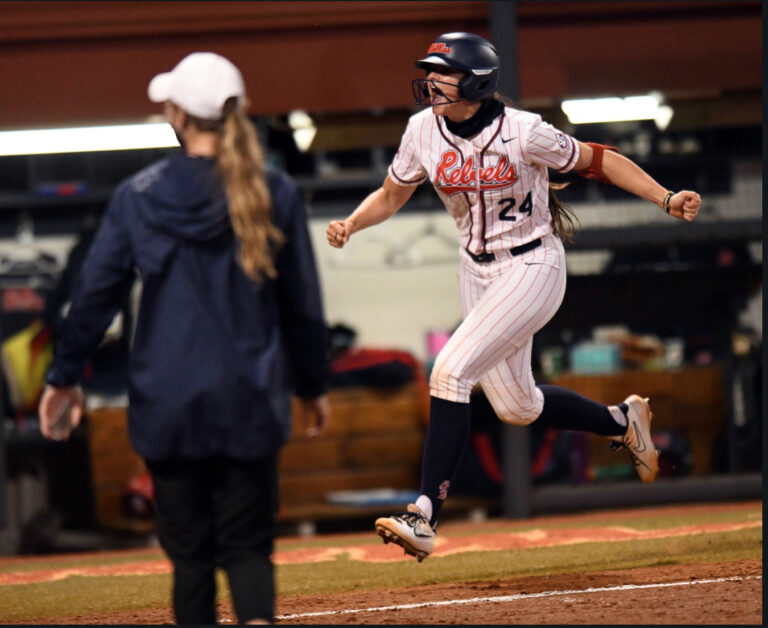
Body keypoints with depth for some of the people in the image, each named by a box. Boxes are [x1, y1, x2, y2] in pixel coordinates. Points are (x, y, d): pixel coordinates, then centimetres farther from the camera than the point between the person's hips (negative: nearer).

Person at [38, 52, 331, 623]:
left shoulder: (139, 196, -2)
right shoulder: (277, 195, -1)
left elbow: (96, 293, 2)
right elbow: (303, 301, 5)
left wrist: (65, 376, 14)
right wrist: (313, 384, 18)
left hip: (167, 399, 0)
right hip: (250, 401, 0)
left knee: (190, 551, 10)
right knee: (247, 545, 2)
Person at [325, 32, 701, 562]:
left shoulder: (521, 132, -21)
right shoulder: (424, 130, -6)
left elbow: (596, 160, -9)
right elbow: (390, 196, 7)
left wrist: (667, 199, -18)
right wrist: (350, 225, -14)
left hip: (533, 269, -7)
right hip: (478, 274, 7)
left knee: (452, 370, -22)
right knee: (516, 407, 14)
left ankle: (425, 518, -22)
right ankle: (622, 422, 41)